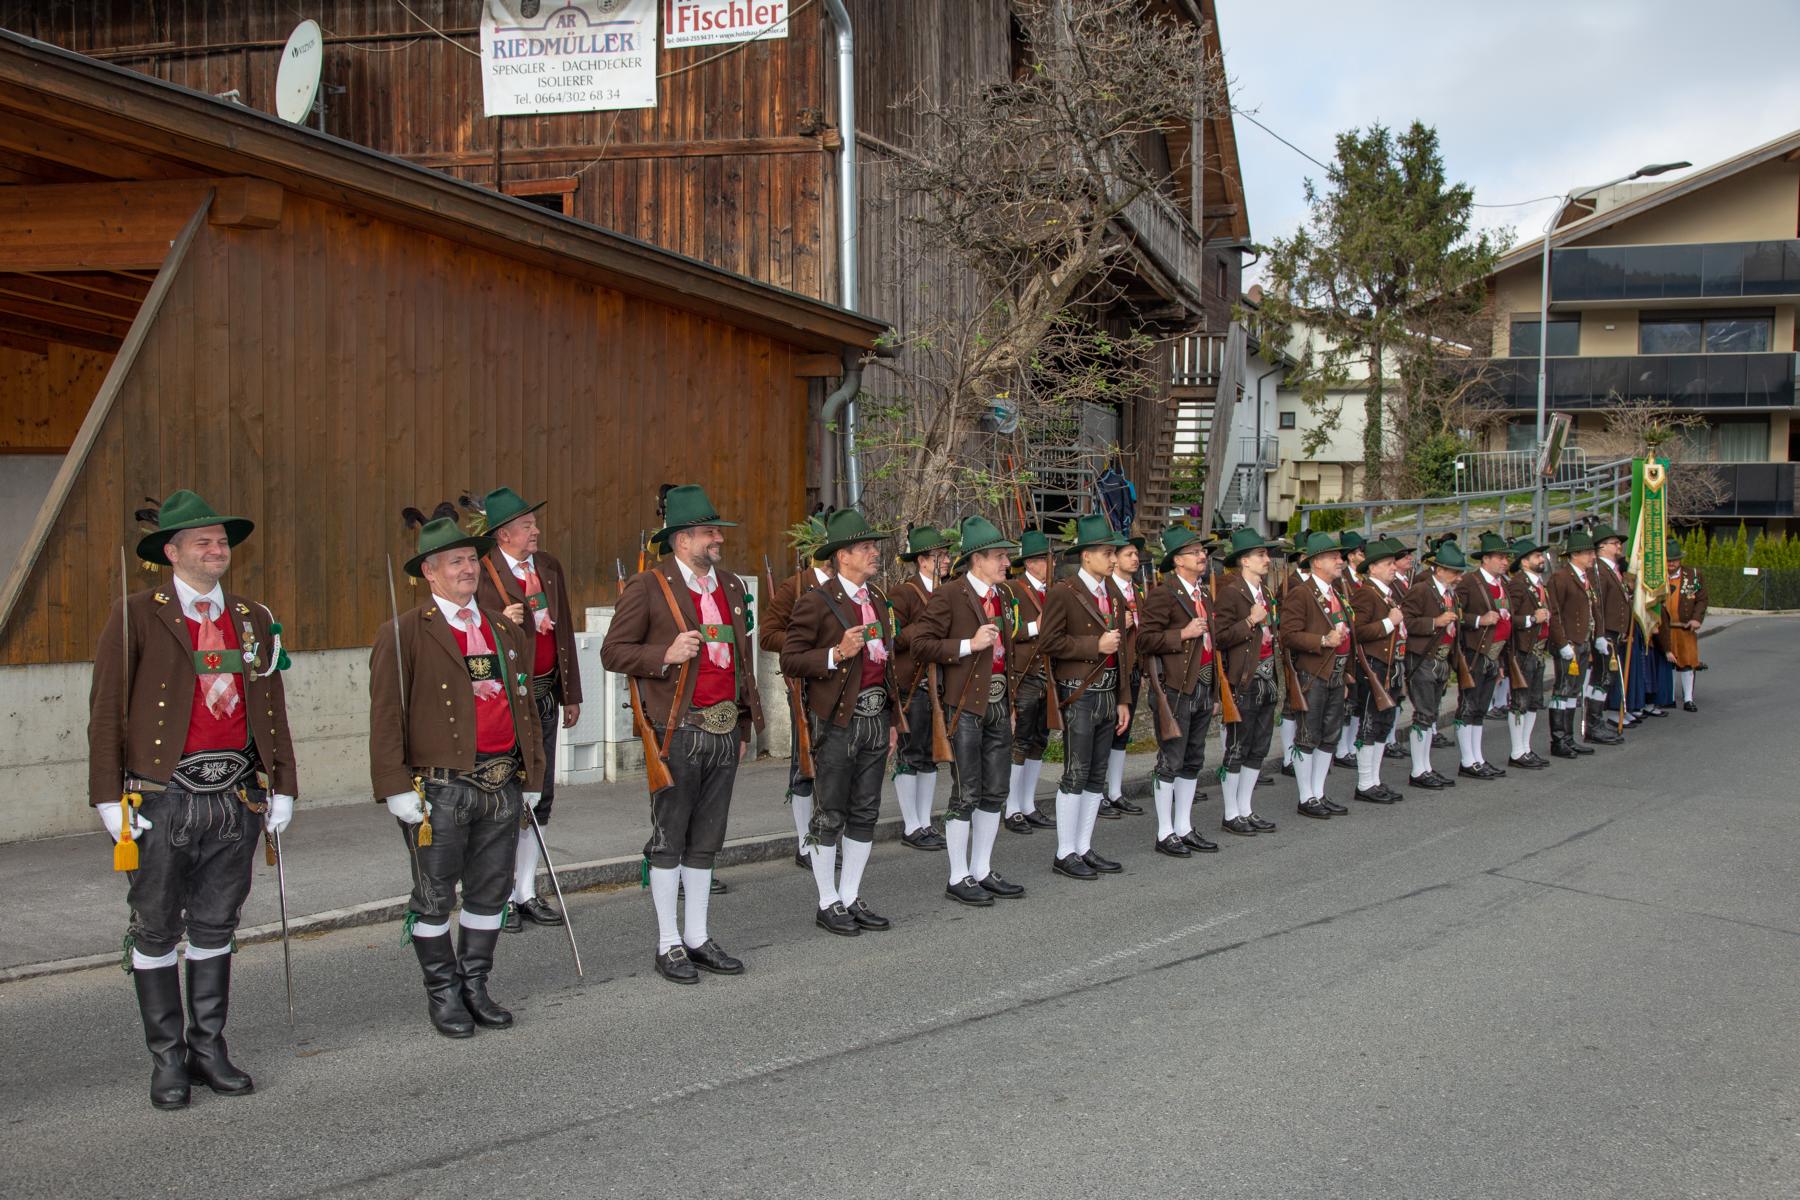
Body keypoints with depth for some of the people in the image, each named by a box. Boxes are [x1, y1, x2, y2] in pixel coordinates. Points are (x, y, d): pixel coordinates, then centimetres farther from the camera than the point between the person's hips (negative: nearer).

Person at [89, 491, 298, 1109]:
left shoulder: (254, 619, 12)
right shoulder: (136, 615, -2)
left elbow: (273, 710, 15)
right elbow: (106, 710, -4)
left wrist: (282, 786, 11)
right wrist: (110, 796, -9)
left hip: (237, 797, 4)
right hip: (162, 797, -4)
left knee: (216, 926, 12)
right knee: (157, 930, 5)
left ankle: (208, 1047, 23)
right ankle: (167, 1059, 15)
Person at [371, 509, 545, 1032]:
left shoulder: (507, 631, 15)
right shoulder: (404, 634, -4)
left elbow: (525, 707, 19)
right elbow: (386, 716, -8)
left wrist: (532, 775, 17)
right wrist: (397, 787, -14)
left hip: (502, 786, 5)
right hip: (440, 787, -5)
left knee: (491, 892, 11)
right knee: (435, 898, 5)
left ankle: (475, 986, 26)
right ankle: (444, 994, 19)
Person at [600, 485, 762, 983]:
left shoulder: (731, 586, 15)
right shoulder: (647, 587, -6)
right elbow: (612, 652, -5)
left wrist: (744, 726, 18)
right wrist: (665, 655, -20)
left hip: (724, 731, 6)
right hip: (678, 731, -6)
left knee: (706, 841, 12)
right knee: (669, 840, 2)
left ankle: (698, 938, 21)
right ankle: (669, 945, 11)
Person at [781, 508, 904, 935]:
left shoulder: (878, 600, 15)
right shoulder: (817, 602, -9)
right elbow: (790, 660, -11)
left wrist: (893, 720, 18)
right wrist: (836, 655, -23)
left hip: (875, 717, 7)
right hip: (837, 720, -7)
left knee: (865, 813, 11)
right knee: (830, 816, 2)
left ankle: (851, 898, 21)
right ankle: (828, 903, 12)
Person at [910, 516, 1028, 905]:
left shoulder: (1003, 594, 14)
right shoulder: (948, 596, -10)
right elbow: (921, 644, -14)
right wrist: (969, 645, -19)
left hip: (999, 701, 7)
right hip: (965, 705, -7)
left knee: (995, 792, 11)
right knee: (966, 793, -2)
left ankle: (982, 872, 22)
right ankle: (958, 879, 8)